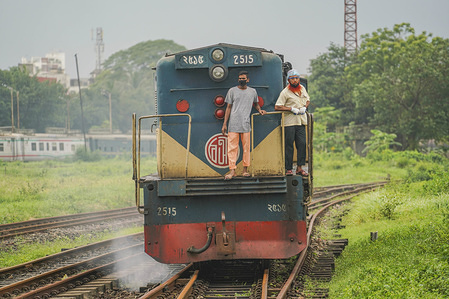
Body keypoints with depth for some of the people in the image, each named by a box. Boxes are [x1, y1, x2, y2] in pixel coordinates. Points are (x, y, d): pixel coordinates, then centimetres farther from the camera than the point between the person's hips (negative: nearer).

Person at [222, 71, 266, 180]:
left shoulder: (252, 92, 12)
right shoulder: (232, 91, 8)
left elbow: (255, 103, 30)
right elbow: (228, 107, 9)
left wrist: (259, 110, 7)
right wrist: (225, 124, 5)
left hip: (246, 124, 1)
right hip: (233, 124, -1)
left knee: (246, 147, 1)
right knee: (232, 147, -6)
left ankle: (245, 169, 11)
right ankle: (232, 170, -4)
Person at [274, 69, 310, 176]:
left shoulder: (302, 88, 14)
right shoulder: (285, 92, -5)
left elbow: (307, 99, 28)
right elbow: (277, 107, -9)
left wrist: (304, 107, 6)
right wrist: (291, 109, -14)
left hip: (301, 122, 5)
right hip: (289, 123, -5)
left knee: (302, 144, -2)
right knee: (289, 146, -4)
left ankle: (299, 168, 3)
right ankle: (288, 169, 1)